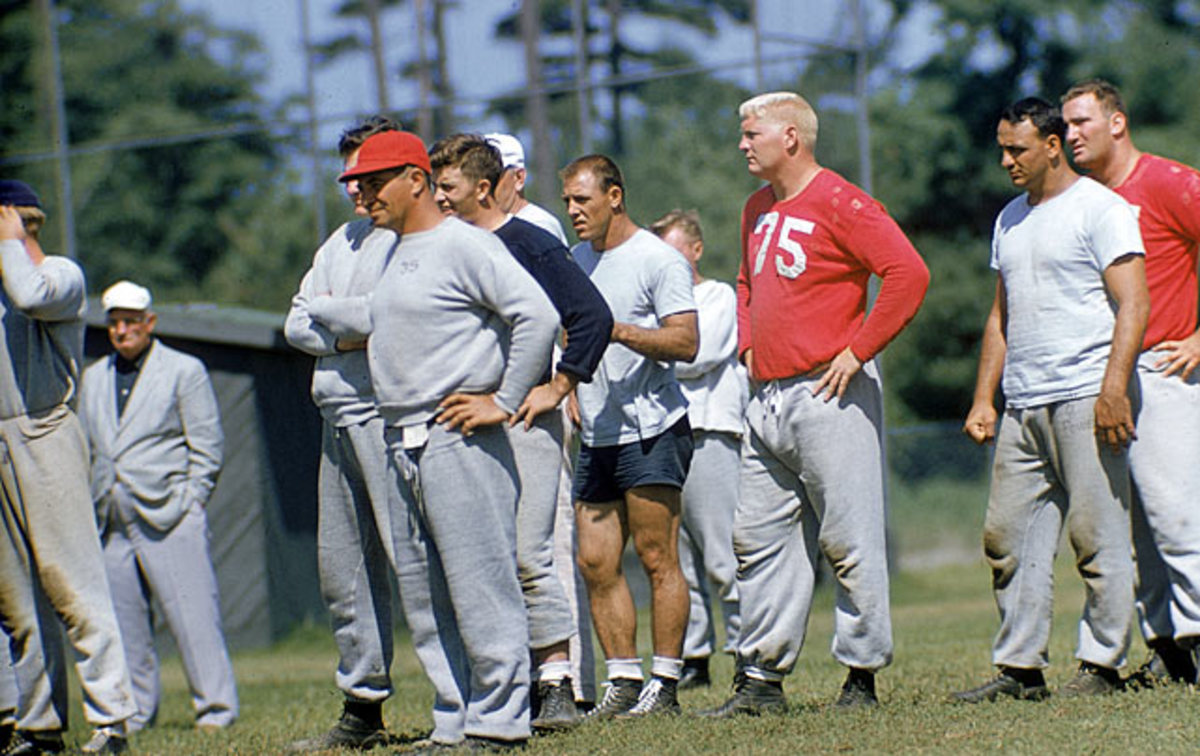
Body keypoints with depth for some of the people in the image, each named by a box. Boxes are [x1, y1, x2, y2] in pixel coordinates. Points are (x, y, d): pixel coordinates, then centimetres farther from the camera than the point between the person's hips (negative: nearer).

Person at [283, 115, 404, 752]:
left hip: (391, 412, -9)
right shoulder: (340, 242, 22)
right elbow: (297, 324, 18)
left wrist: (327, 311, -1)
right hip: (339, 419, 9)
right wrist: (345, 337, -3)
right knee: (344, 571, 10)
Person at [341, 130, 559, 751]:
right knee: (422, 595, 9)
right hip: (400, 444, 10)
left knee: (480, 585, -9)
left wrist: (503, 402, -15)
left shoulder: (464, 245, -9)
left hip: (457, 439, -10)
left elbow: (538, 315, -17)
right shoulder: (394, 254, 18)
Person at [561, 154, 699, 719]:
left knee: (657, 560, -6)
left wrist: (616, 330, -23)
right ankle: (623, 682, 9)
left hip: (651, 432, -8)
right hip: (596, 437, 8)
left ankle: (664, 686, -5)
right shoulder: (576, 260, 17)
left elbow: (685, 342, -15)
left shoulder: (658, 260, -7)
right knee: (596, 564, 4)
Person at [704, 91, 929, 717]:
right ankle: (760, 680, 10)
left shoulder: (839, 203, -10)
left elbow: (908, 273, -18)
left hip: (828, 397, -9)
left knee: (848, 543, -5)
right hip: (769, 401, 9)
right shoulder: (757, 210, 17)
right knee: (759, 540, 7)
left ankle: (862, 676, 1)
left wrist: (858, 351, -16)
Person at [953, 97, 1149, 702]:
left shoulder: (1100, 209, -4)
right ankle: (1020, 668, 9)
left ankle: (1101, 664, 0)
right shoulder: (1009, 220, 19)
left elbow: (1132, 306, -11)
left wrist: (1114, 387, -20)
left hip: (1084, 398, -7)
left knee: (1098, 537, -6)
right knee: (1008, 538, 4)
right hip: (1022, 405, 7)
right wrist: (983, 399, 16)